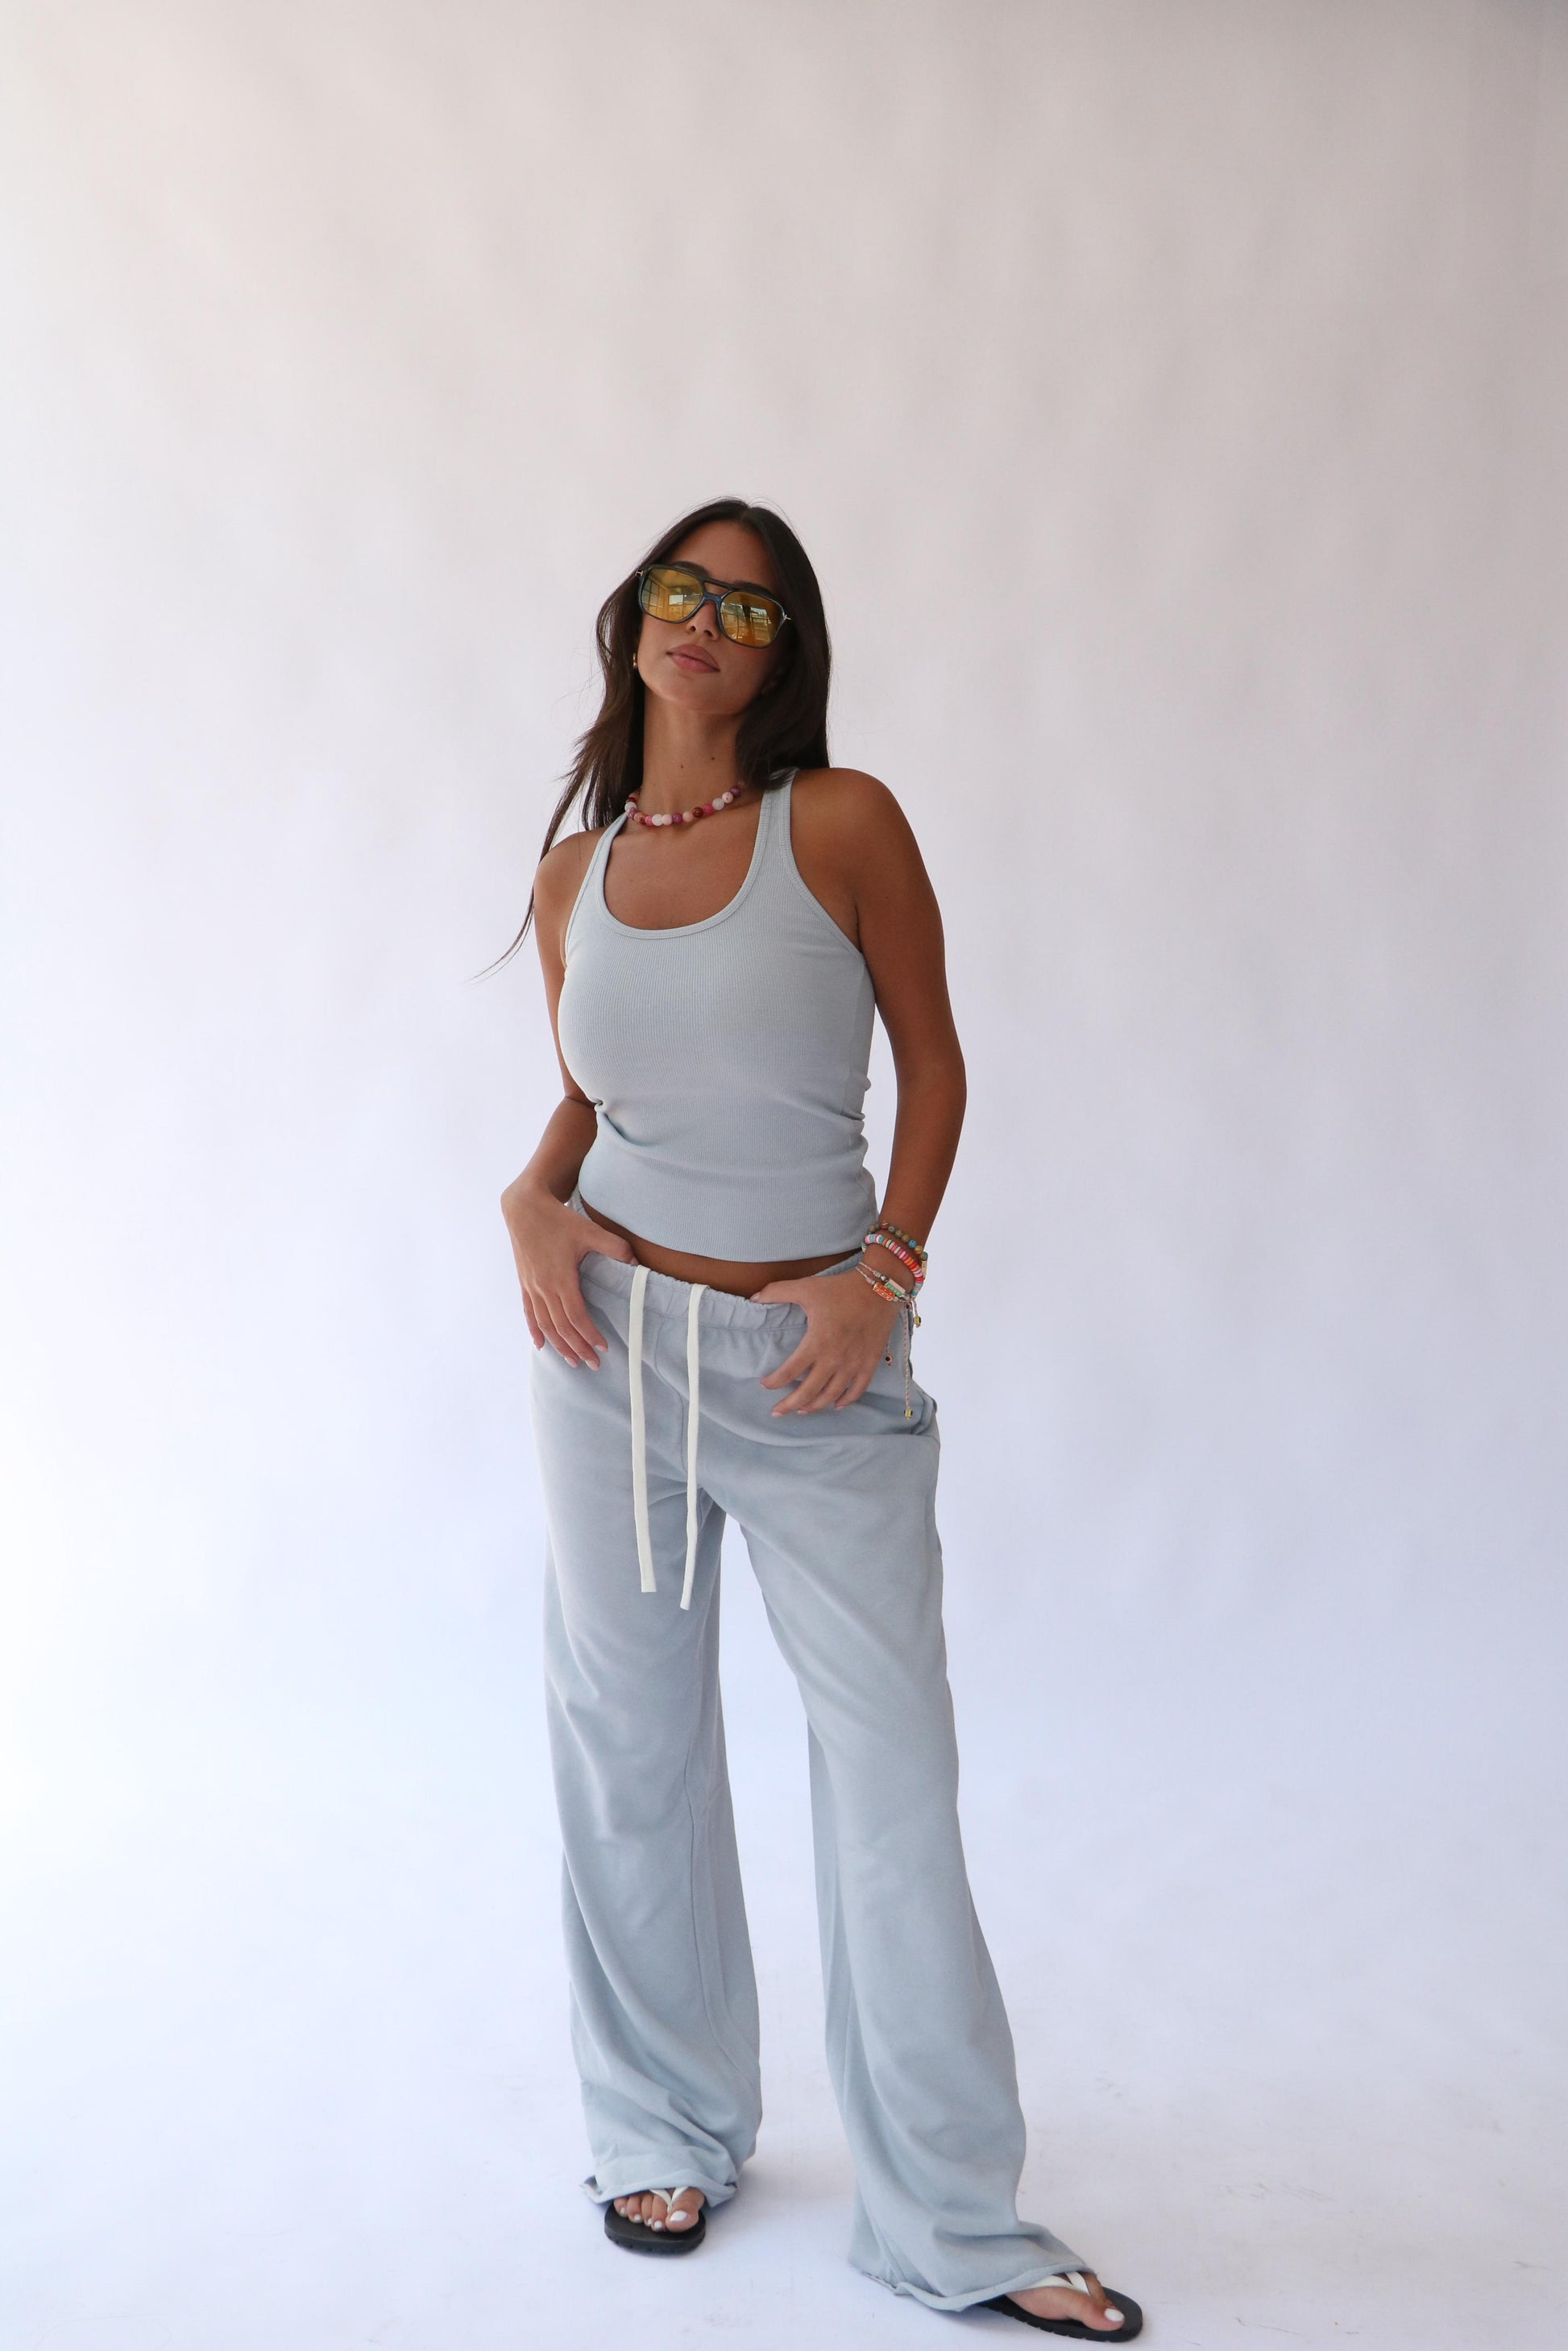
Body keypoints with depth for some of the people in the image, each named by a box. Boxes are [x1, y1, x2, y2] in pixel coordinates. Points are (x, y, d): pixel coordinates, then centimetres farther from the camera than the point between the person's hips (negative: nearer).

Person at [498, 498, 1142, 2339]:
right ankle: (668, 2133, 33)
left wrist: (888, 1266, -11)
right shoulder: (572, 874, 6)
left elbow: (931, 1059, 0)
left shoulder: (841, 822, -4)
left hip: (819, 1358, -3)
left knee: (896, 1767, 0)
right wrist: (534, 1194, -4)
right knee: (630, 1749, 12)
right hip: (613, 1334, 3)